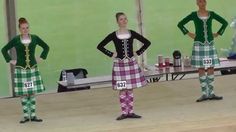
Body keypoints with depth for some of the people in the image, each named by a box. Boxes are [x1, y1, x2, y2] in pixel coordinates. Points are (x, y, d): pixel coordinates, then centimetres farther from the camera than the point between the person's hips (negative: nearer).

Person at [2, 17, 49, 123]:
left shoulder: (34, 38, 3)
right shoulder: (16, 40, -2)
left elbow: (46, 47, 15)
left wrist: (41, 58, 7)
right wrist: (10, 61, 2)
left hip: (33, 69, 1)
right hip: (20, 70, -1)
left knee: (33, 93, 3)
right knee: (23, 94, 0)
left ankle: (33, 115, 10)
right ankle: (26, 116, 8)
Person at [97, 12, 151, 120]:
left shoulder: (132, 33, 1)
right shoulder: (113, 35, -3)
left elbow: (147, 43, 7)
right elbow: (100, 46, 0)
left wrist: (138, 53, 1)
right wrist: (111, 54, -4)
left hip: (131, 63, 2)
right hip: (119, 64, -2)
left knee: (130, 90, 6)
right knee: (122, 90, 0)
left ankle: (130, 112, 13)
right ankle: (124, 112, 8)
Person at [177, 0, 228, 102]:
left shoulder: (211, 14, 4)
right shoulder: (193, 15, -1)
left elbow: (225, 23, 13)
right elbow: (180, 24, 4)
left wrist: (218, 34, 6)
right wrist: (189, 34, -2)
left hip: (210, 45, 2)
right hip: (199, 45, -2)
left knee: (211, 69, 2)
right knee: (201, 70, -1)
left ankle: (211, 94, 8)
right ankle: (204, 94, 5)